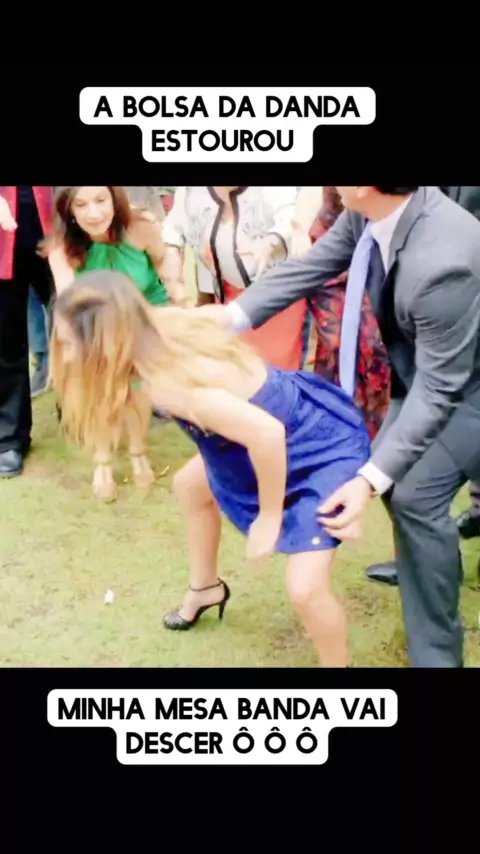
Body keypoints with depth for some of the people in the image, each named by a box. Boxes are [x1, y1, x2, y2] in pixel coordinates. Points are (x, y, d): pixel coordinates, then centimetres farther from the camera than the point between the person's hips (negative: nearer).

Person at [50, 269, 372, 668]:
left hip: (326, 448, -10)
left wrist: (269, 517, -26)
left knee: (305, 588, -17)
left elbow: (267, 433, -41)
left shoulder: (170, 382, -38)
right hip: (298, 421, 10)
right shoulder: (162, 325, -13)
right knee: (191, 485, 26)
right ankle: (206, 589, 50)